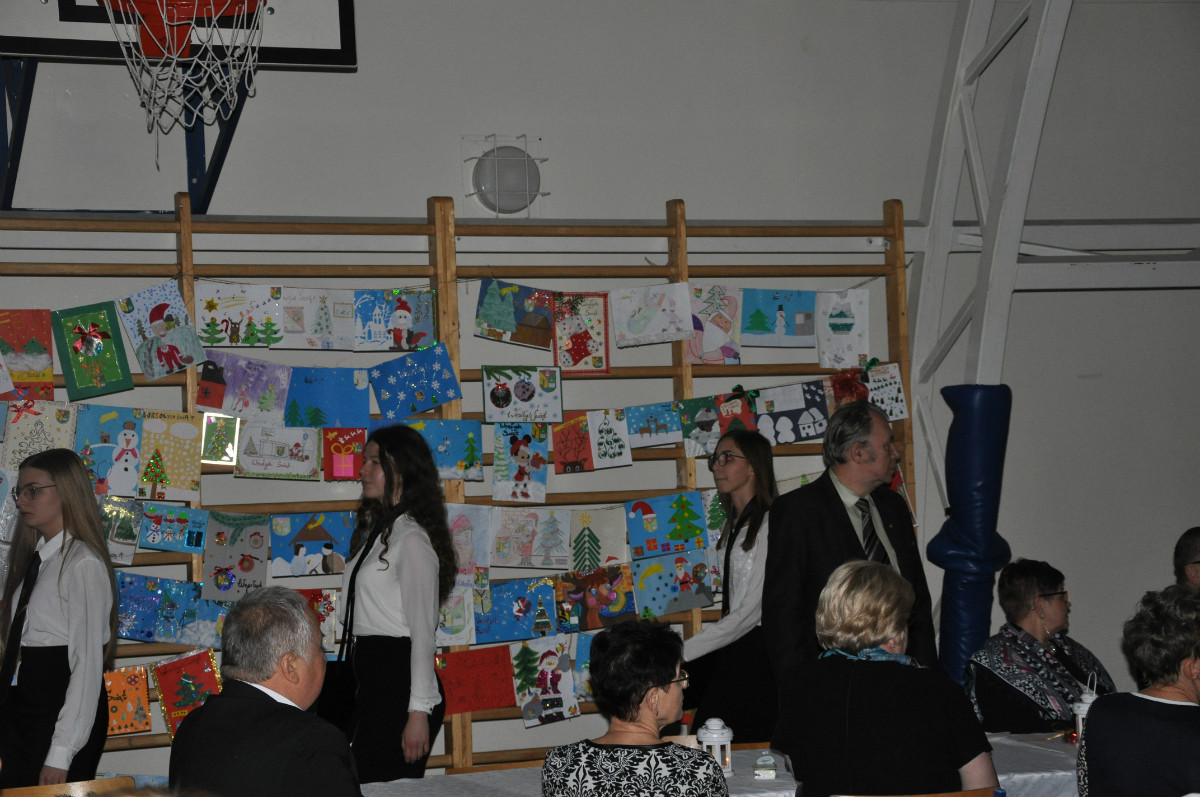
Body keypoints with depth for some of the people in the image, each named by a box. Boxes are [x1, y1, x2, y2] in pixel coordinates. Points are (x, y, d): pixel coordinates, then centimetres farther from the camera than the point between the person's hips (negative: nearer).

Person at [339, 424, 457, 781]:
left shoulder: (412, 539, -12)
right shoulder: (374, 531, 16)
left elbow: (422, 632, -15)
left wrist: (419, 713, -18)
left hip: (400, 681, -9)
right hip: (371, 681, 9)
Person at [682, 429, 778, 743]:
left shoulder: (770, 525, -12)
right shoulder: (733, 525, 16)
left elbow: (751, 612, -17)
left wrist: (680, 652, -17)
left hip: (758, 649, -8)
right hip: (732, 650, 8)